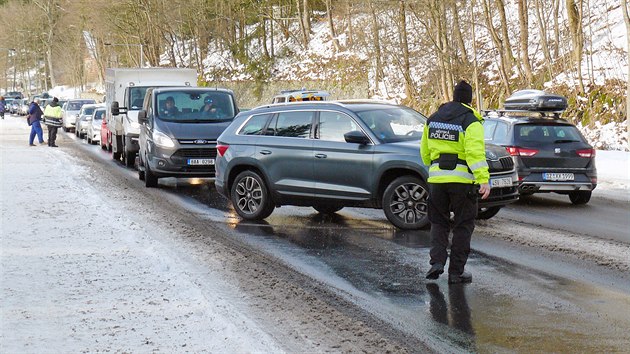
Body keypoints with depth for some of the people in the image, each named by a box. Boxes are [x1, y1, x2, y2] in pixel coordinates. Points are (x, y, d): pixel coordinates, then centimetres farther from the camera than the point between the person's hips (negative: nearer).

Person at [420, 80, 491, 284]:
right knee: (462, 226, 6)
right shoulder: (471, 122, -7)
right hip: (462, 180, -4)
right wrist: (483, 180, -24)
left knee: (438, 223, 16)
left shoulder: (433, 119, 10)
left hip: (437, 179, 4)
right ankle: (456, 272, 7)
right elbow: (475, 153, -19)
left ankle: (437, 261, -2)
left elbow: (425, 151, 17)